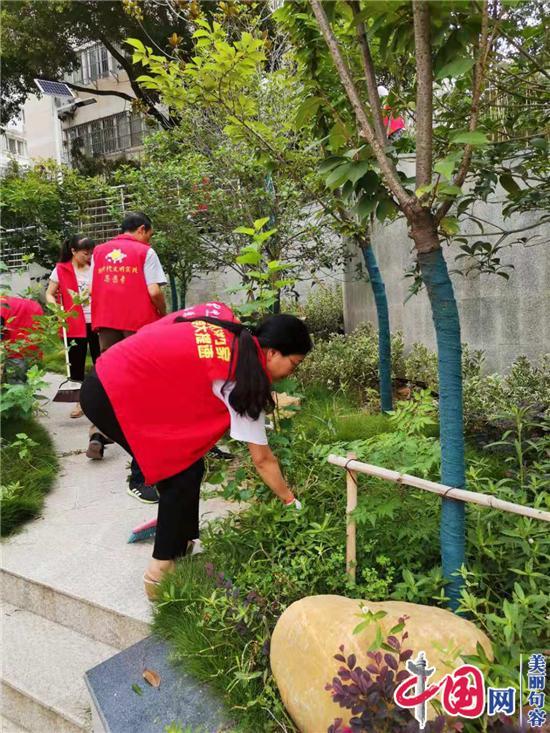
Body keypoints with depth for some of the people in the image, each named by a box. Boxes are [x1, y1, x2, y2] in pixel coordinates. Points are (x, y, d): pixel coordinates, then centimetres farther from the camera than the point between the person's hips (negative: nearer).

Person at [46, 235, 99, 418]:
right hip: (74, 325, -1)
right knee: (76, 364, 6)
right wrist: (56, 308, -15)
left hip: (97, 322, 1)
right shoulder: (61, 270, 0)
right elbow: (49, 294, 3)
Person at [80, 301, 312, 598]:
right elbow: (262, 459, -7)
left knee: (184, 461, 12)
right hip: (113, 399, -8)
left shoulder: (223, 317, 3)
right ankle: (161, 573, 9)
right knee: (184, 473, -1)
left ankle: (182, 546, 25)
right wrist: (292, 503, 6)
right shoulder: (241, 379, -15)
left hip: (108, 376, 8)